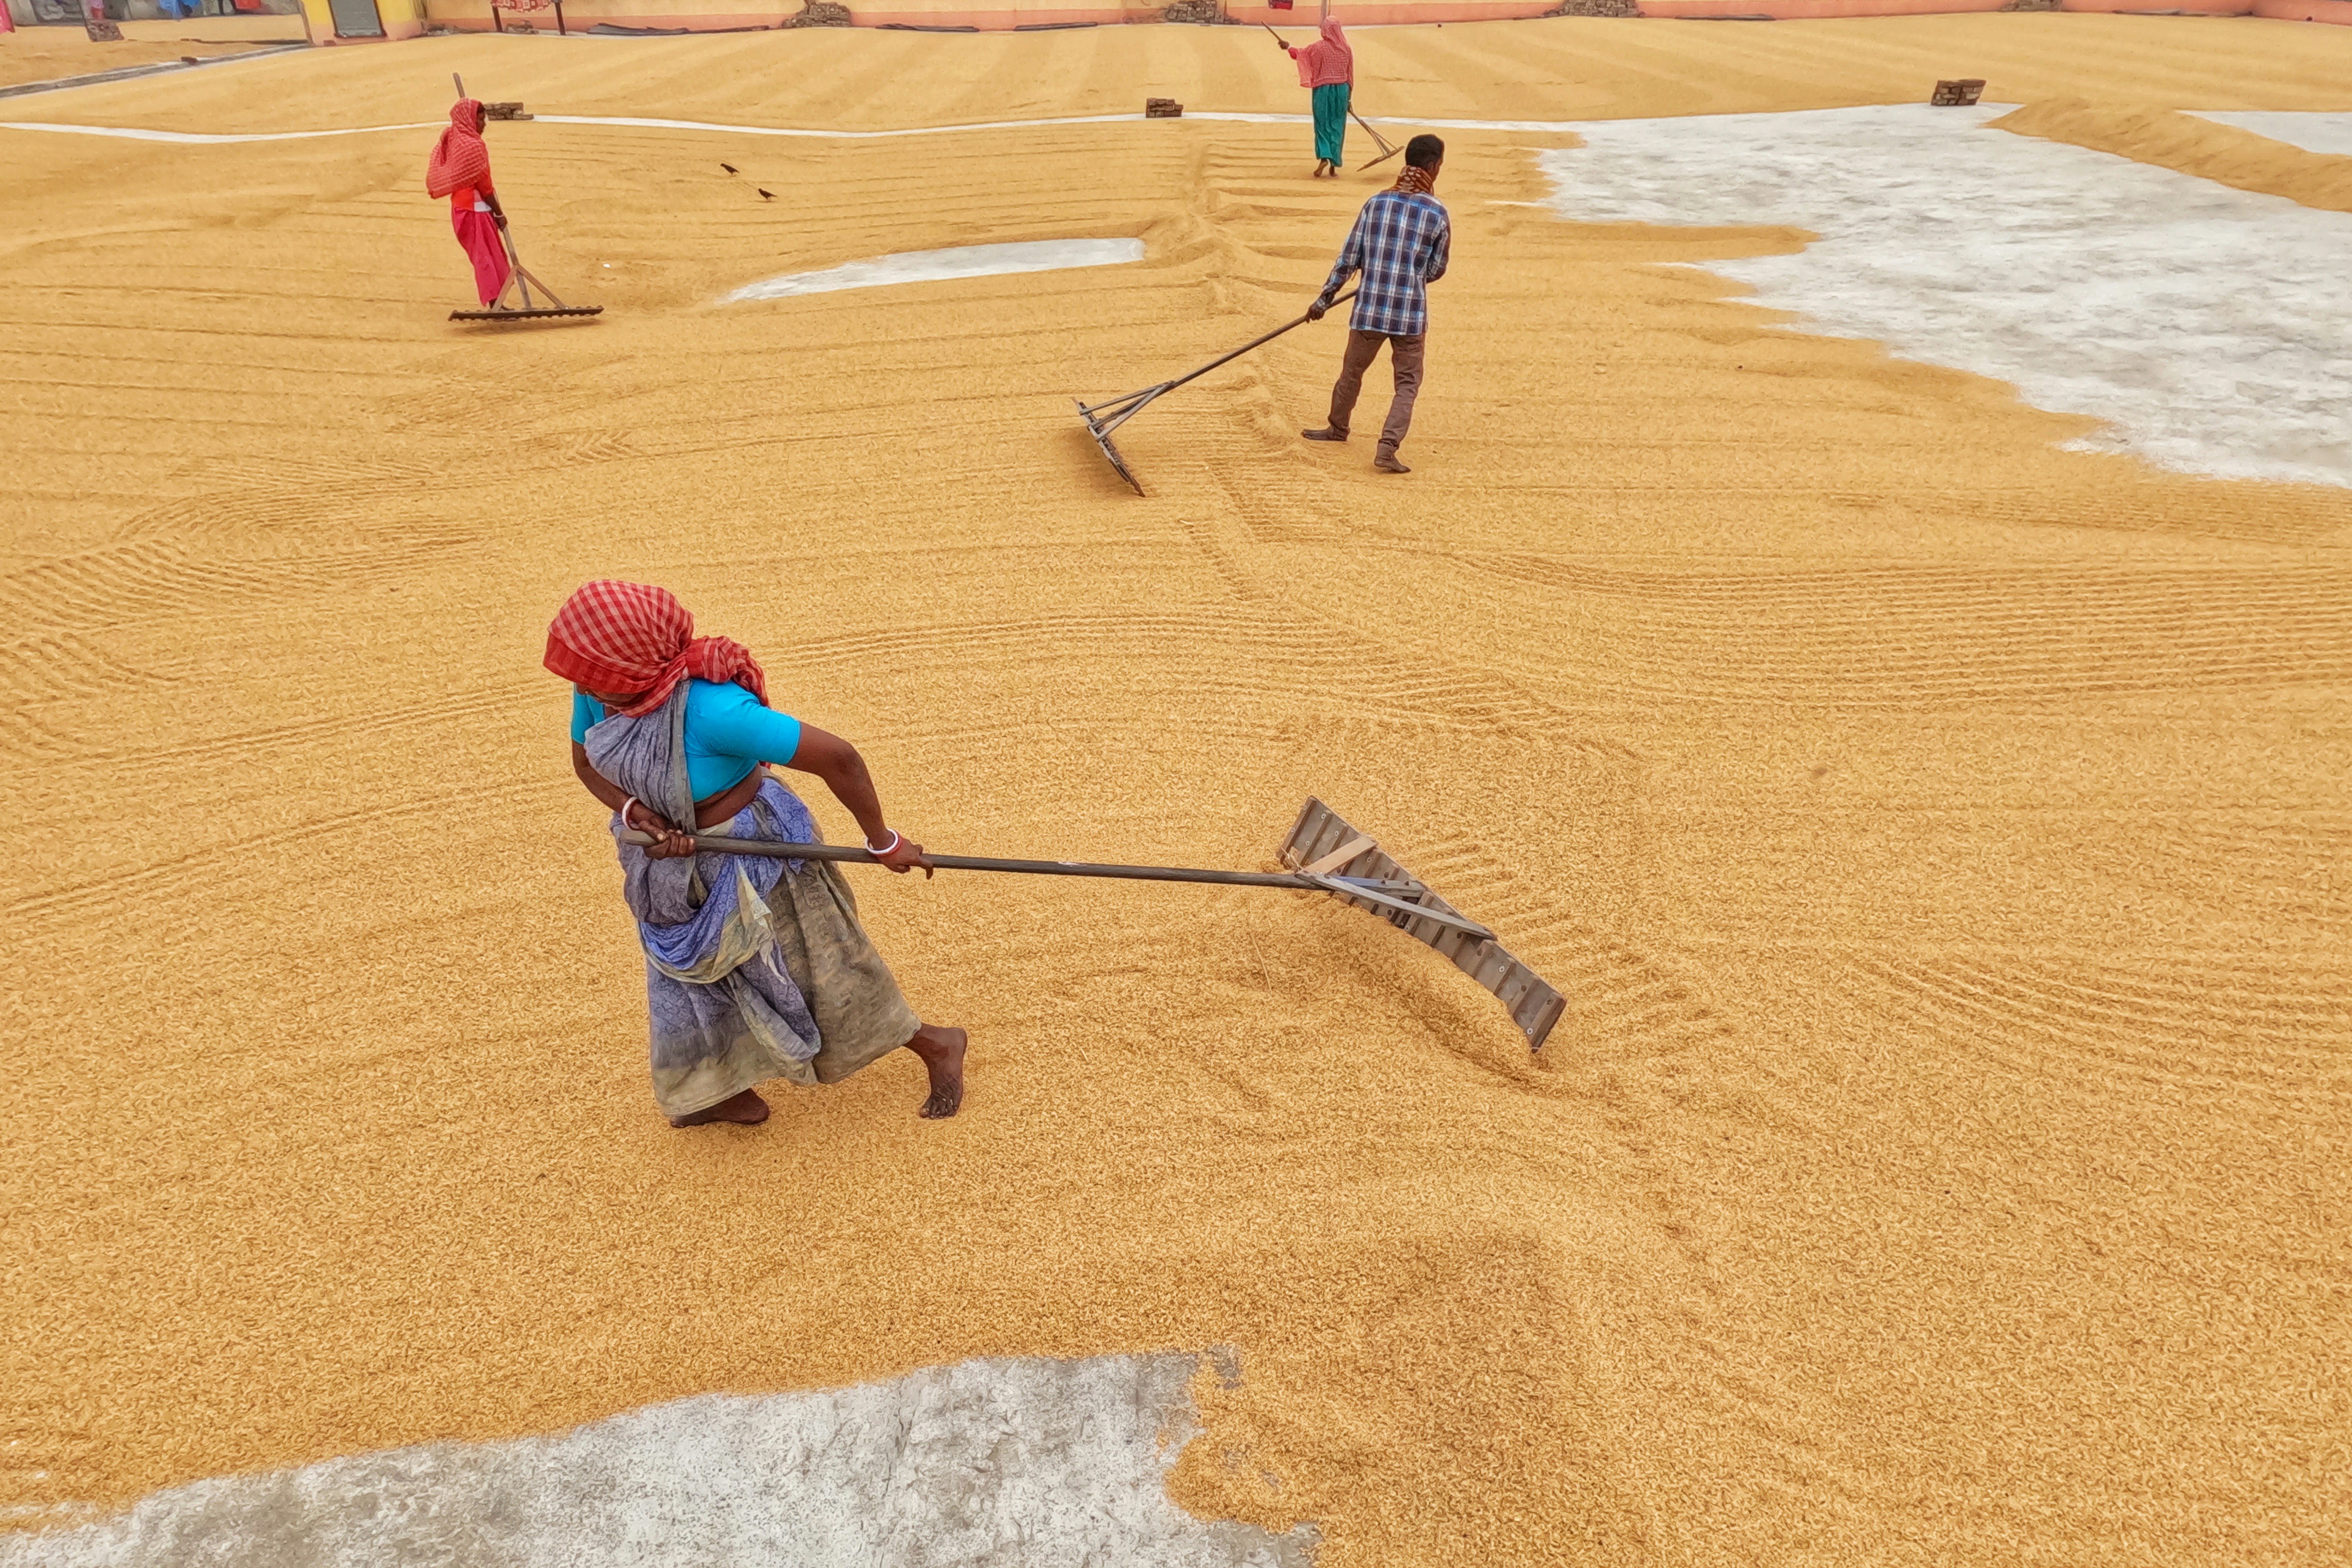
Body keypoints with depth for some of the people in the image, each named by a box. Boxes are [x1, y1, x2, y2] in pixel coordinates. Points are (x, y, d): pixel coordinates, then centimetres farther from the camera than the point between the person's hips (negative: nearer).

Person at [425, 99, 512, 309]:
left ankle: (496, 305, 16)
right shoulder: (472, 145, -17)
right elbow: (483, 185, -16)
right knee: (488, 256, -6)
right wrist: (499, 213, -8)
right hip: (475, 209, -9)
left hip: (462, 206, 9)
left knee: (493, 255, 13)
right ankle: (495, 305, -5)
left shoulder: (453, 140, 11)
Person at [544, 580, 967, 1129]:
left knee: (815, 976, 10)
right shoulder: (597, 690, -16)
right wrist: (637, 815, -18)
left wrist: (882, 842, -21)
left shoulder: (710, 709, -38)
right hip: (675, 859, 7)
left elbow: (838, 757, -35)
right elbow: (586, 762, 3)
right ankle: (728, 1094, 49)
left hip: (749, 856, -7)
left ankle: (937, 1046, 34)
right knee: (690, 981, 22)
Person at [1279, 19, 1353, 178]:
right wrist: (1348, 96, 14)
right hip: (1342, 90, 3)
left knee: (1322, 124, 5)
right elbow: (1350, 74, 6)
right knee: (1337, 126, 6)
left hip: (1323, 89, -2)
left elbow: (1299, 54, 5)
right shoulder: (1346, 48, 2)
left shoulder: (1319, 47, -6)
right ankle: (1333, 167, 5)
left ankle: (1324, 157, -18)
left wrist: (1288, 47, 24)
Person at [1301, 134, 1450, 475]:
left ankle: (1338, 428, 40)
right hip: (1411, 313, -2)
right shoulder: (1438, 213, -3)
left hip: (1369, 309, 2)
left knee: (1352, 371, 21)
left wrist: (1324, 298, 10)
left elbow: (1349, 258, 2)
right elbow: (1436, 271, 5)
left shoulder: (1376, 203, 2)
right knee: (1407, 383, 8)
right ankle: (1388, 447, -8)